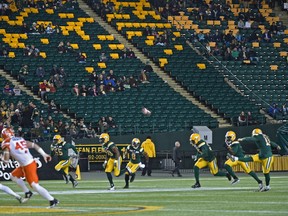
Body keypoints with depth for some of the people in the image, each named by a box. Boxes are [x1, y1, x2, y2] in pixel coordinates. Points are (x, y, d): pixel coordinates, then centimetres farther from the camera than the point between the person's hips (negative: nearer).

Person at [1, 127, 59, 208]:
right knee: (14, 176, 23)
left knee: (35, 185, -6)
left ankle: (52, 200, -7)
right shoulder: (20, 139, 13)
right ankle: (27, 193, 25)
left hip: (28, 166, -9)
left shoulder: (7, 143, -7)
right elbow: (33, 145, 7)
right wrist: (44, 154, 6)